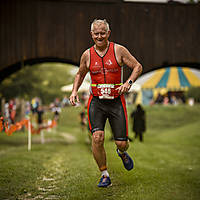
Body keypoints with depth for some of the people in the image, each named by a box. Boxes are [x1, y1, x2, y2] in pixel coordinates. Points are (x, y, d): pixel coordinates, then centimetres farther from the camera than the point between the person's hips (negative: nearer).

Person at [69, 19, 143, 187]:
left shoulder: (119, 50, -4)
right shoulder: (87, 55, 3)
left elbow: (138, 67, 1)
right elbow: (80, 74, 19)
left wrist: (129, 82, -16)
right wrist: (74, 91, 3)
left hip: (116, 101, -1)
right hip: (96, 101, 1)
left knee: (122, 143, 0)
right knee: (97, 137, -19)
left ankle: (122, 153, 41)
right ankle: (105, 175, 0)